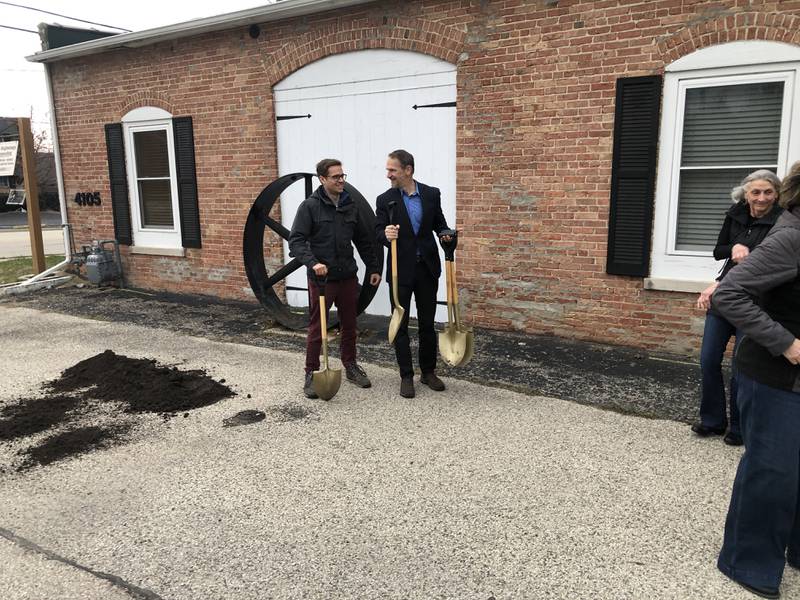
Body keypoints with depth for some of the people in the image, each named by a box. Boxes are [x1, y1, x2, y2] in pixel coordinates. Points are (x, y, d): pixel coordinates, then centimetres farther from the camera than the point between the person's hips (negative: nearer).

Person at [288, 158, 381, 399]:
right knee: (316, 328, 3)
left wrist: (373, 268, 11)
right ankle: (311, 374, 15)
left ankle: (350, 366, 30)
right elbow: (296, 241, -12)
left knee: (349, 325, 14)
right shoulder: (310, 206, -7)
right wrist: (312, 263, -27)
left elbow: (364, 240, 13)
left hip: (348, 277, 5)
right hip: (321, 278, -4)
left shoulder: (350, 205, 7)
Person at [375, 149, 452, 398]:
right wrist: (386, 234, -28)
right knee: (400, 324, 3)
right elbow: (378, 232, -5)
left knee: (427, 323, 10)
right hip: (401, 270, -1)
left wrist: (445, 234, -11)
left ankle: (428, 372, 24)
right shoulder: (385, 200, -3)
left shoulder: (431, 194, 2)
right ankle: (406, 376, 15)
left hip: (427, 267, 2)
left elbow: (439, 222, 11)